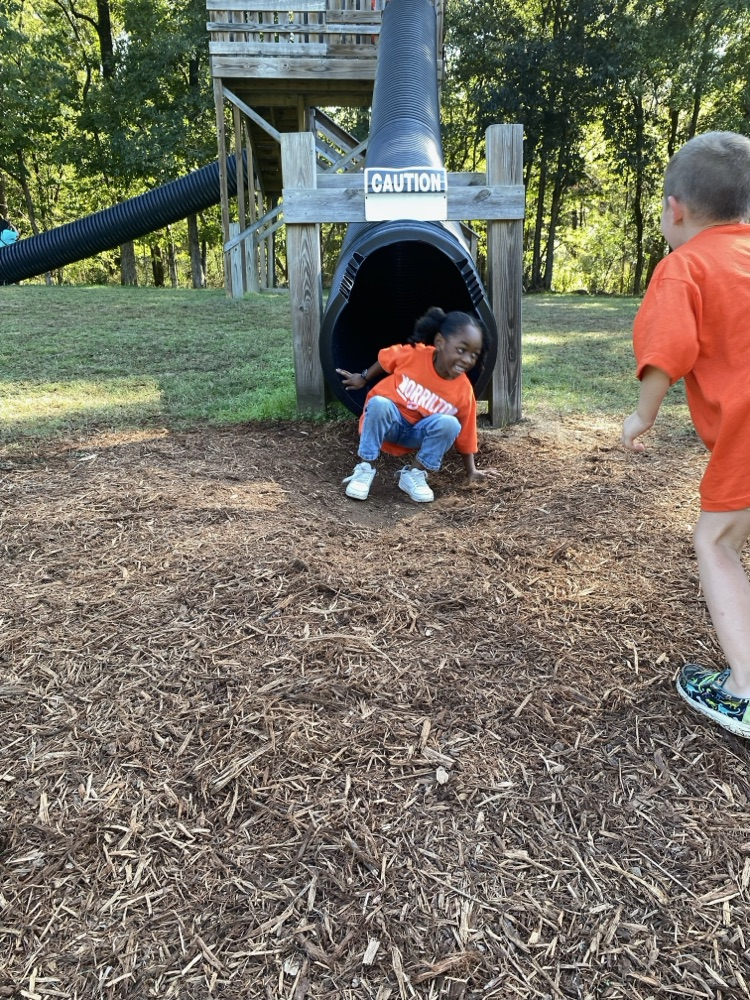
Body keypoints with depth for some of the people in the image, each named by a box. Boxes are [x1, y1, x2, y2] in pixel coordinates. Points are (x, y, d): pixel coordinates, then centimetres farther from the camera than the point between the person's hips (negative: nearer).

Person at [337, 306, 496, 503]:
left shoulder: (464, 391, -16)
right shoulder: (413, 354, -21)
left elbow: (464, 435, -4)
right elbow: (384, 360, 2)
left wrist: (471, 471, -4)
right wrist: (363, 378, 14)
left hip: (417, 435, 1)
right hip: (387, 421, -1)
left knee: (449, 423, -29)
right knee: (378, 403, -36)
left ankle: (414, 473, -13)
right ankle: (365, 468, -22)